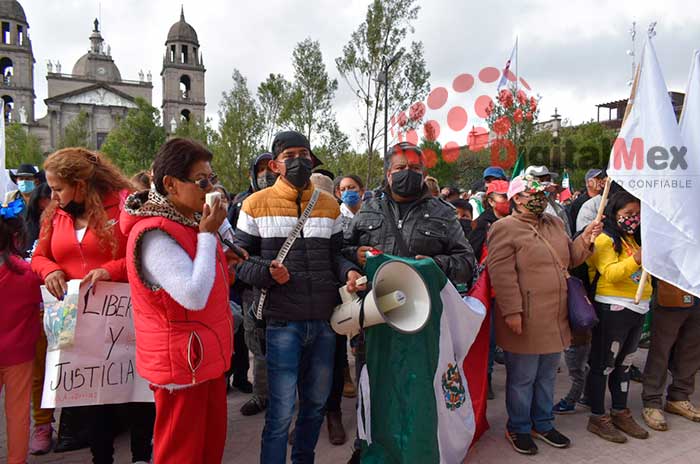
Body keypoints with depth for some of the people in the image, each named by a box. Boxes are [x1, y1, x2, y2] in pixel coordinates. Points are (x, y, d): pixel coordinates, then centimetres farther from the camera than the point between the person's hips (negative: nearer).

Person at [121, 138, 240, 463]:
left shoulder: (189, 221, 8)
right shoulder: (154, 234, -22)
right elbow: (194, 297, -30)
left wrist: (221, 260, 3)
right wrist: (208, 235, -22)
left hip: (207, 356, 9)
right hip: (181, 364, -9)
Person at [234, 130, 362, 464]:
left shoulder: (330, 205, 10)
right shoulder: (257, 204, 0)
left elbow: (334, 254, 13)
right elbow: (240, 259, 0)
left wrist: (349, 272, -8)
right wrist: (267, 274, -18)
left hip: (325, 319, 4)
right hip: (283, 320, -4)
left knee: (316, 402, 19)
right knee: (281, 410, 0)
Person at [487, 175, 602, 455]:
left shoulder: (555, 224, 13)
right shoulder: (504, 228, -12)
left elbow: (570, 258, 20)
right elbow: (501, 273, -18)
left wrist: (585, 239, 2)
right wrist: (511, 311, -22)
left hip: (555, 320, 8)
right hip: (525, 321, -7)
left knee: (547, 375, 21)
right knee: (522, 378, 8)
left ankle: (543, 424, 38)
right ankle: (518, 429, 27)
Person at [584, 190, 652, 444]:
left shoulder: (637, 240, 15)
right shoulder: (604, 240, -10)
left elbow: (645, 271, 28)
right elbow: (610, 273, -20)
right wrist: (636, 260, -32)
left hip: (638, 309, 8)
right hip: (612, 309, -8)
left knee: (623, 364, 17)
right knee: (603, 365, 0)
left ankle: (620, 413, 30)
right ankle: (598, 418, 10)